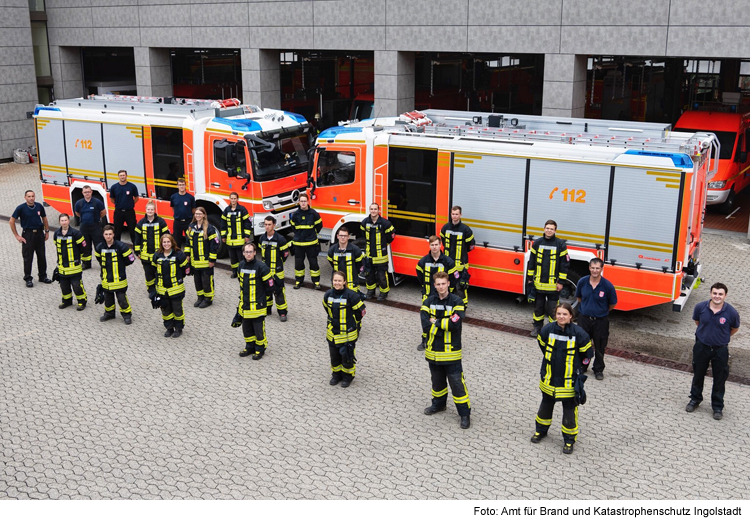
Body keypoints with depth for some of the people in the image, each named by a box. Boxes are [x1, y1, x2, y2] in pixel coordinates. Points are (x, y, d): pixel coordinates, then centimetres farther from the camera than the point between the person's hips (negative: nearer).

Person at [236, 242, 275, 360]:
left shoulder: (261, 266, -16)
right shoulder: (241, 265, 4)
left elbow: (269, 285, -8)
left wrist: (261, 295, 2)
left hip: (257, 305, -6)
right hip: (245, 304, 6)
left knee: (259, 328, 1)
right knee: (246, 328, 15)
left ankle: (260, 349, 17)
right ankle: (250, 347, 31)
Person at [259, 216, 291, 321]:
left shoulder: (280, 239, -13)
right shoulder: (262, 238, 3)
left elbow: (285, 254, -4)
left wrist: (278, 264, 5)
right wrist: (266, 263, 15)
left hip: (277, 271, -5)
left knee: (278, 292, -2)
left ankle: (282, 312, 7)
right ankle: (267, 309, 30)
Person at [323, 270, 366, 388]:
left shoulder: (351, 295, -19)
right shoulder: (328, 294, -4)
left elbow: (360, 311, -6)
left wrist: (354, 324, 6)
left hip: (347, 333, -4)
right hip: (332, 332, 4)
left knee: (347, 355, 5)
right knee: (334, 355, 15)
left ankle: (348, 376, 26)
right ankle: (336, 374, 36)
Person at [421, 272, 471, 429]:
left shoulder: (457, 302, -10)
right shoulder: (429, 302, 0)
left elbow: (455, 324, -23)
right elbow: (425, 326, -12)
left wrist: (435, 322, -14)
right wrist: (444, 324, -19)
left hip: (451, 352, -4)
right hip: (433, 351, 4)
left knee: (457, 383, -1)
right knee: (437, 380, 21)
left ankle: (465, 413, 10)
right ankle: (439, 404, 42)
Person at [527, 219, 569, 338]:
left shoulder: (560, 244, -5)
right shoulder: (537, 243, 3)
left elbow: (565, 264, -3)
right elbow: (531, 262, 9)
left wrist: (561, 282, -6)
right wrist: (529, 278, 8)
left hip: (553, 285, -3)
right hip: (538, 283, 3)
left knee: (552, 309, 4)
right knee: (538, 307, 13)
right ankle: (537, 327, 28)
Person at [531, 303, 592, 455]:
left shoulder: (578, 333, -17)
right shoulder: (548, 330, -10)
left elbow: (586, 353, -1)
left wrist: (577, 367, 8)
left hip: (569, 380, -3)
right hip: (549, 378, 3)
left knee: (569, 410, 5)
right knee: (546, 405, 21)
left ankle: (569, 440, 23)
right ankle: (541, 430, 43)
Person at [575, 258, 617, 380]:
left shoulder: (607, 286, -17)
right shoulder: (582, 282, -9)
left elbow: (612, 304, -2)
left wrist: (602, 312, 10)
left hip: (600, 320, -2)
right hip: (583, 318, 2)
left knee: (600, 347, 10)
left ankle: (598, 369, 28)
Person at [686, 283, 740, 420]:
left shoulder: (731, 312, -19)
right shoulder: (700, 307, -15)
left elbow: (735, 329, 2)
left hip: (720, 350, -2)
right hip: (701, 347, 2)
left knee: (720, 379, 10)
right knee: (698, 375, 18)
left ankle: (718, 406, 28)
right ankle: (695, 399, 40)